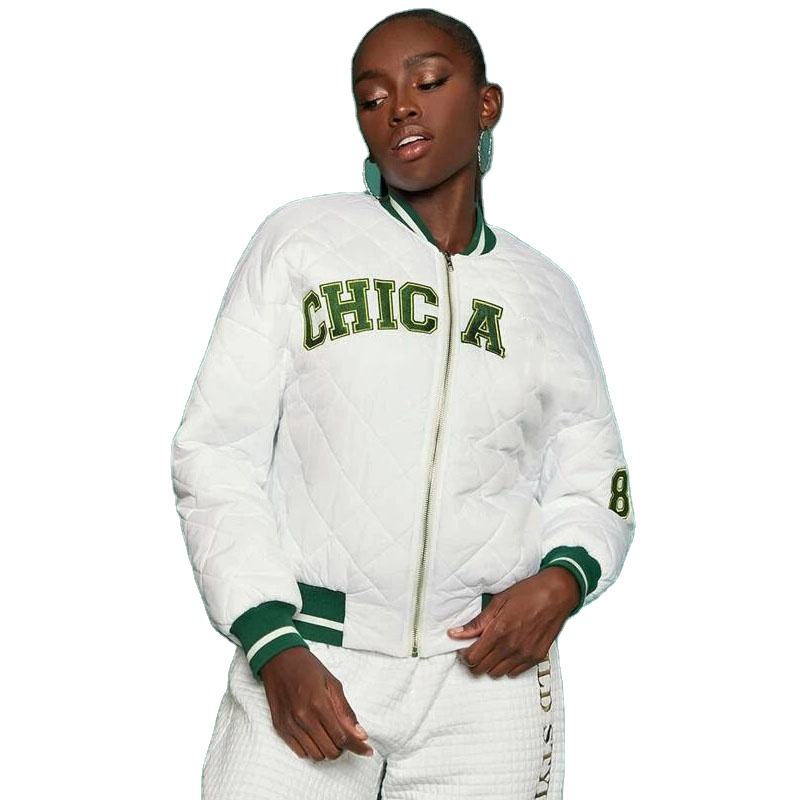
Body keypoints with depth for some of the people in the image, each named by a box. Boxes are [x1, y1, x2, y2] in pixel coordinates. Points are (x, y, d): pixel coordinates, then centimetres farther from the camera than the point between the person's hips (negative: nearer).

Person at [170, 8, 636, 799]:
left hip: (488, 668, 2)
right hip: (306, 662, -1)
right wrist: (275, 648, -11)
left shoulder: (545, 293, 10)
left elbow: (594, 490, 15)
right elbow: (216, 452, 0)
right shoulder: (301, 239, 3)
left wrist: (561, 582, -7)